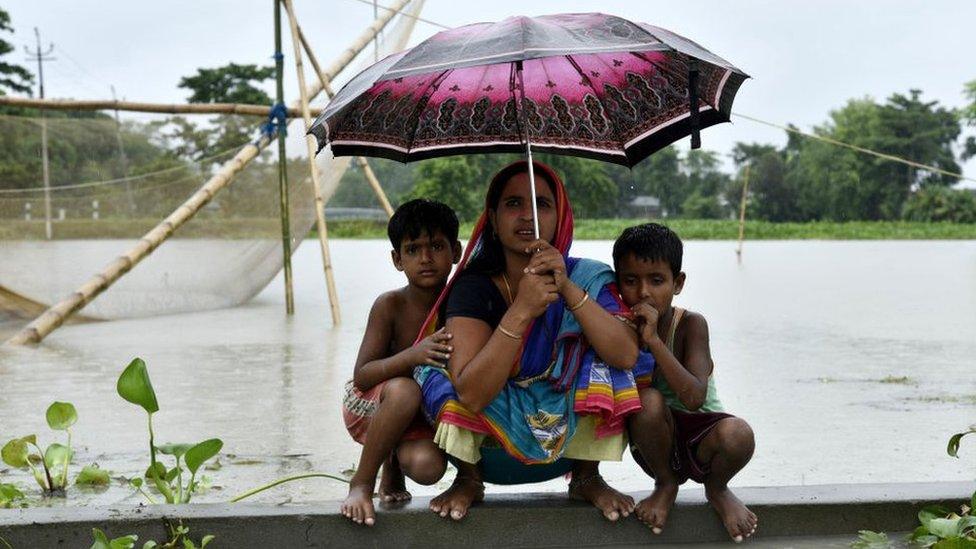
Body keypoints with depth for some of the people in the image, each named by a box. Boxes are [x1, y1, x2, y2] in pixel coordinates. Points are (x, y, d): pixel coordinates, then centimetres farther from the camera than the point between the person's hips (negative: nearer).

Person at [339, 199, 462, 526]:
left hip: (420, 416, 3)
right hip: (369, 408, -2)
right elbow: (361, 376, -25)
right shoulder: (390, 306, -19)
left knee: (428, 467, -29)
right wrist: (412, 355, -41)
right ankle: (362, 483, -17)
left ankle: (395, 459, 10)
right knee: (404, 390, -37)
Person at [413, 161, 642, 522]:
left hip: (569, 436, 1)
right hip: (490, 443, -1)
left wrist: (568, 289, -33)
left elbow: (626, 356, -25)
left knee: (602, 354, -21)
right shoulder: (473, 287, -14)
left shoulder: (587, 279, -8)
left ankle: (587, 478, -3)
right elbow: (470, 394, -28)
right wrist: (521, 310, -36)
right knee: (438, 365, -23)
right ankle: (468, 479, 0)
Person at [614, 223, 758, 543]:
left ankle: (717, 489, 3)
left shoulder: (691, 325, -16)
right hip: (655, 442, 1)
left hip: (700, 439, -1)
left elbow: (694, 398, -31)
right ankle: (666, 486, -2)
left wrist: (653, 340, -35)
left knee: (738, 434, -35)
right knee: (649, 401, -32)